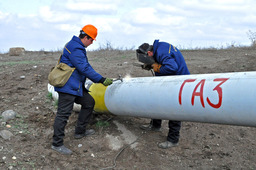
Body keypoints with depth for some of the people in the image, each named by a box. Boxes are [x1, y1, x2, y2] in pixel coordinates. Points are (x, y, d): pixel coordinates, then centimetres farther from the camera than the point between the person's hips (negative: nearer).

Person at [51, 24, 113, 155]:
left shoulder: (77, 46, 16)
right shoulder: (75, 49, -19)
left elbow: (85, 66, 23)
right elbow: (85, 69, -23)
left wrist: (98, 78, 20)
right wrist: (102, 80, -18)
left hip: (76, 85, 11)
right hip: (67, 86, -11)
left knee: (89, 102, 17)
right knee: (64, 113, -7)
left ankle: (80, 132, 26)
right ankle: (57, 144, -1)